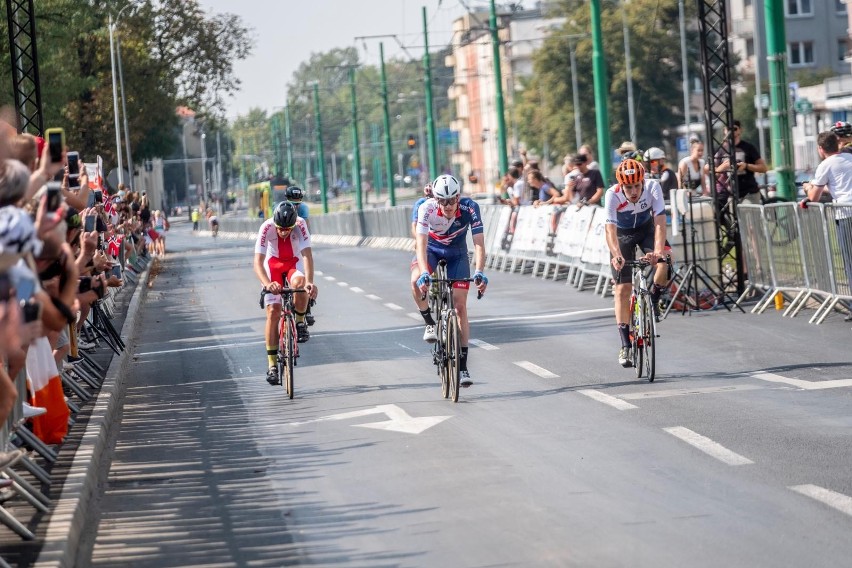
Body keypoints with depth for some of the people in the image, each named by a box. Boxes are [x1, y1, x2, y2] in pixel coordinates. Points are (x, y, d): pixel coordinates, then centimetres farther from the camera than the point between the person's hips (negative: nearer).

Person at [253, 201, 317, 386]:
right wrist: (267, 284, -54)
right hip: (273, 264, 0)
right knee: (273, 311, -12)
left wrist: (310, 281, -54)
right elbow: (258, 262, -35)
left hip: (294, 263, 0)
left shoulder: (300, 225, -29)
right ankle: (272, 365, -6)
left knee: (299, 282, -36)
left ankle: (300, 322, -7)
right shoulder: (267, 228, -30)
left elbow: (307, 254, -37)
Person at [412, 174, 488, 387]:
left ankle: (463, 366, -1)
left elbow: (479, 243, -31)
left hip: (457, 253, 0)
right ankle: (429, 324, -7)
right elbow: (421, 244, -36)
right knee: (417, 281, -33)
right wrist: (424, 273, -51)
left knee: (460, 307, -6)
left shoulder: (469, 208, -29)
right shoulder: (427, 208, -30)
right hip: (432, 249, 0)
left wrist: (479, 272, -46)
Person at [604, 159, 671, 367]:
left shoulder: (653, 187, -30)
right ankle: (625, 345, -3)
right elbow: (611, 229, -39)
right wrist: (616, 255, -56)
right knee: (622, 289, -8)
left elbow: (659, 222, -37)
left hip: (646, 228, 1)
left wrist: (658, 251, -52)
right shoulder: (613, 194, -31)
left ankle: (653, 300, 0)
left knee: (666, 261, -29)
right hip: (623, 233, -1)